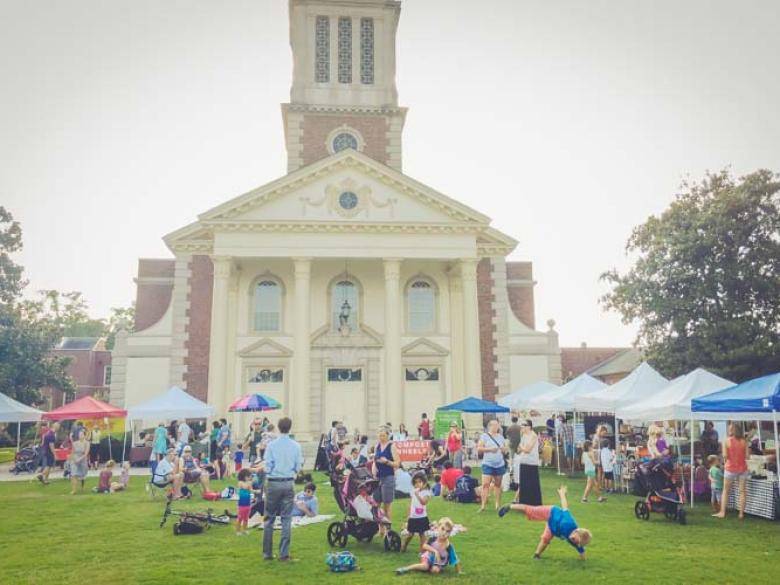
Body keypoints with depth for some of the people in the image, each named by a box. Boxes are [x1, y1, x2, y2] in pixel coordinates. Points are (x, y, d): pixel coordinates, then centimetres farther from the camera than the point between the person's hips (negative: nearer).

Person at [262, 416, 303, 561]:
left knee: (269, 519, 9)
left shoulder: (271, 445, -8)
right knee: (286, 519, 7)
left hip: (273, 483, -1)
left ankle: (267, 553, 14)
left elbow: (267, 466, -6)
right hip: (288, 484, 1)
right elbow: (298, 466, 1)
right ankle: (284, 554, 9)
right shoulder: (296, 446, -4)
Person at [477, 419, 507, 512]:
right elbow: (479, 449, -7)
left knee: (498, 484, 11)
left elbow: (505, 448, 19)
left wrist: (504, 449, -4)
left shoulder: (500, 436, 12)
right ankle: (483, 505, -9)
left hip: (500, 464, 4)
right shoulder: (484, 436, -2)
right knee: (485, 484, -11)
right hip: (488, 464, -4)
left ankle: (498, 504, 20)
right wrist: (489, 449, -17)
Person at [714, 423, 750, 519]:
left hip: (730, 468, -1)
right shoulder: (744, 441, -3)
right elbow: (747, 456, -6)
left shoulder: (726, 441, -8)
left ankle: (722, 512, 8)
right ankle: (741, 513, 10)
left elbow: (725, 456, -13)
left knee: (725, 491, 10)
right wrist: (741, 456, 13)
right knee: (742, 491, 9)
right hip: (742, 468, 1)